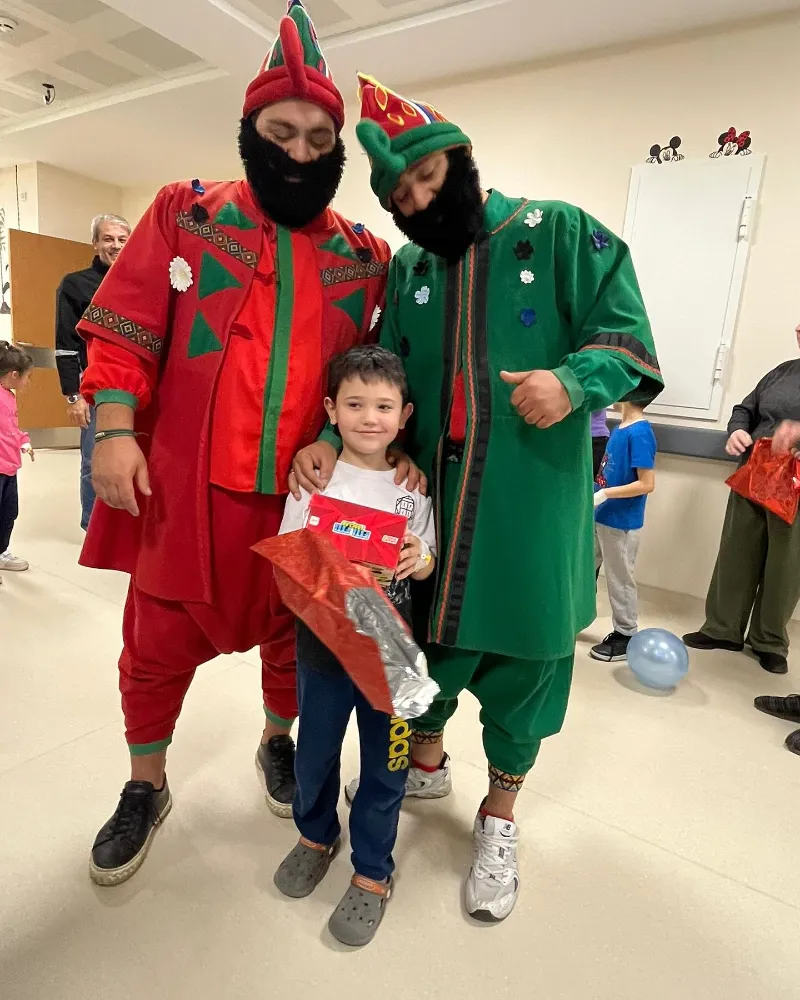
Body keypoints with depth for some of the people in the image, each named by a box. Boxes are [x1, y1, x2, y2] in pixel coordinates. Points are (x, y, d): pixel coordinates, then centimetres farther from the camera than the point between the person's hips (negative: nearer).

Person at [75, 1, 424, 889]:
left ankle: (277, 741, 46)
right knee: (160, 642, 11)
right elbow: (125, 334, 1)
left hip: (306, 491, 2)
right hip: (184, 485, -1)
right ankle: (146, 788, 37)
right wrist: (114, 431, -10)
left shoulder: (364, 257, 8)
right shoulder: (185, 215, 4)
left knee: (295, 634, 16)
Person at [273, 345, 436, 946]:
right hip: (324, 643, 0)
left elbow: (428, 560, 3)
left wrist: (418, 560, -19)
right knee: (315, 750, 20)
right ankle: (317, 834, 51)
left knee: (386, 762, 13)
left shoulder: (413, 484, -4)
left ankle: (373, 870, 39)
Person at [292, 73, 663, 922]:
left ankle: (499, 812, 33)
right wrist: (334, 439, -11)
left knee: (523, 651, 8)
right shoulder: (406, 271, 11)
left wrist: (573, 381, -25)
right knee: (426, 632, 15)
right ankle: (427, 760, 44)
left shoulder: (559, 231, 0)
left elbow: (625, 331, -3)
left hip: (533, 505, -3)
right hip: (431, 501, 4)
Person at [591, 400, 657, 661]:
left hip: (621, 522, -9)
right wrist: (594, 491, 11)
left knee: (619, 579, 7)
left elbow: (647, 484, -23)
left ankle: (626, 635, 24)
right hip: (600, 517, 9)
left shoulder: (639, 433, -20)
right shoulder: (622, 427, 5)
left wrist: (604, 494, -24)